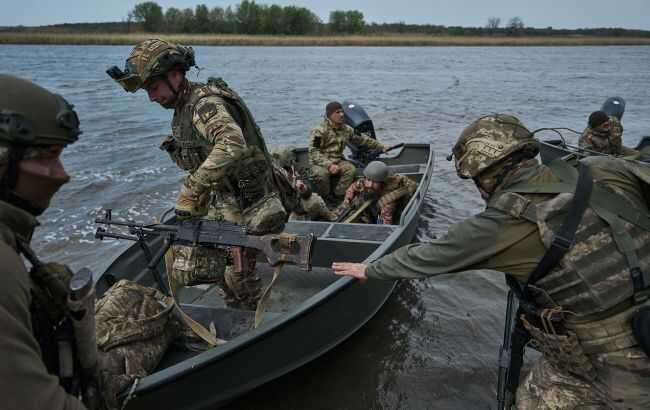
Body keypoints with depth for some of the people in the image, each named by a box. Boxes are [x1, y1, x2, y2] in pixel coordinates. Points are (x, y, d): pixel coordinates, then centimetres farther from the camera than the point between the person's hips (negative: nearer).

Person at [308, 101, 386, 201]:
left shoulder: (347, 129, 8)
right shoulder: (319, 130, -12)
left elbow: (363, 139, 18)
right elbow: (314, 152, -18)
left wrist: (381, 147, 17)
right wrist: (329, 165, -31)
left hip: (338, 161, 5)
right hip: (320, 162, -5)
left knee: (351, 169, -24)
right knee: (321, 174, -37)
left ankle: (337, 197, -15)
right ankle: (325, 199, -12)